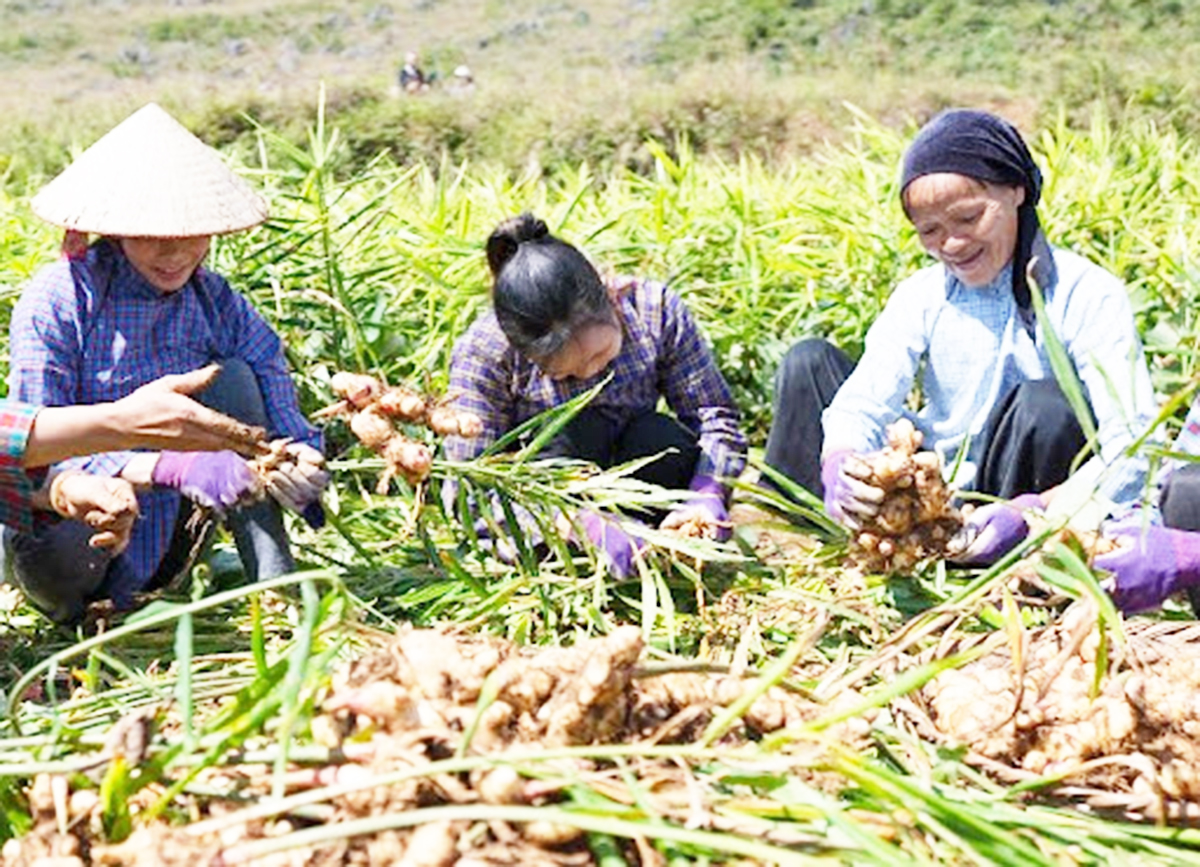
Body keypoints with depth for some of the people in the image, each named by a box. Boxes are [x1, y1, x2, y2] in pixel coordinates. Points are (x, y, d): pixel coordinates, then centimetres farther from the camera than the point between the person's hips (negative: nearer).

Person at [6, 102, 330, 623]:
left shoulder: (217, 304, -3)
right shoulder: (57, 301, -16)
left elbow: (283, 414, -4)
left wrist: (301, 459, -31)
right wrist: (170, 467, -38)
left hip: (163, 545, 4)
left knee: (231, 378, -14)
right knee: (56, 548, -39)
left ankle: (275, 585, -18)